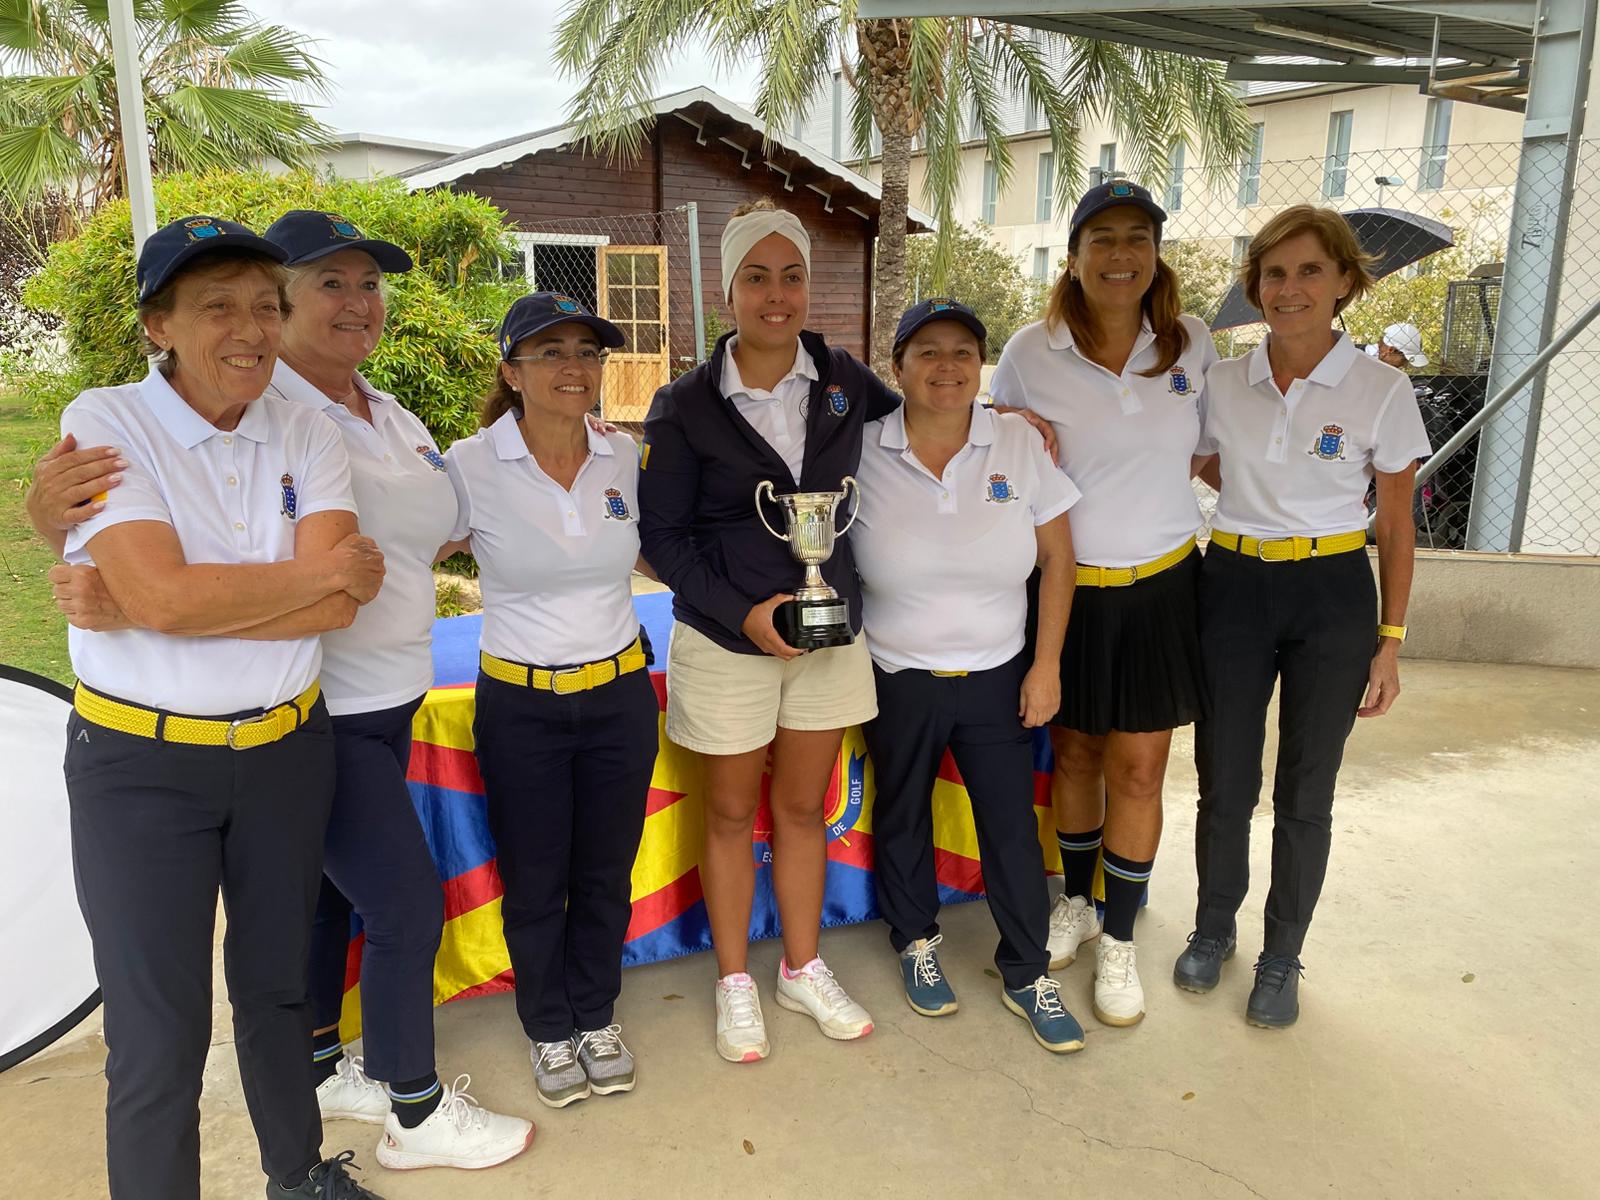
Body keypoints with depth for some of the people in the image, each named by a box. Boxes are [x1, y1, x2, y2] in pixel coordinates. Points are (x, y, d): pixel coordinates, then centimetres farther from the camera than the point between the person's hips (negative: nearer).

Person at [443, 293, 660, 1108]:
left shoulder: (623, 457, -2)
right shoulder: (471, 467, -13)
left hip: (619, 694, 3)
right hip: (520, 705, -2)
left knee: (606, 873, 15)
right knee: (534, 882, 12)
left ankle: (596, 1017, 40)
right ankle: (550, 1031, 37)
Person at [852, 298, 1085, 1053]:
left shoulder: (1020, 445, -7)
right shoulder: (862, 454, -11)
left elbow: (1057, 560, -1)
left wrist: (1047, 664, -3)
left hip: (998, 676, 1)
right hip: (899, 679, 0)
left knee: (1013, 825, 7)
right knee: (903, 815, 17)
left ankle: (1026, 975, 27)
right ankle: (916, 943, 41)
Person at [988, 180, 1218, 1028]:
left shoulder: (1192, 345, -1)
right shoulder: (1029, 353, -7)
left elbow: (1209, 452, 11)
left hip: (1160, 584, 1)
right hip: (1066, 585, -1)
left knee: (1138, 768, 5)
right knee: (1073, 753, 14)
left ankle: (1118, 942, 24)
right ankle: (1075, 902, 38)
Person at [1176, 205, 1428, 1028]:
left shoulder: (1381, 390, -6)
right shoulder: (1221, 385, 0)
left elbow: (1396, 527, -1)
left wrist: (1390, 641, -2)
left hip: (1332, 598, -2)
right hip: (1233, 589, 2)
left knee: (1304, 792, 8)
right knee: (1224, 784, 9)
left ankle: (1281, 959, 28)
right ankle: (1213, 928, 33)